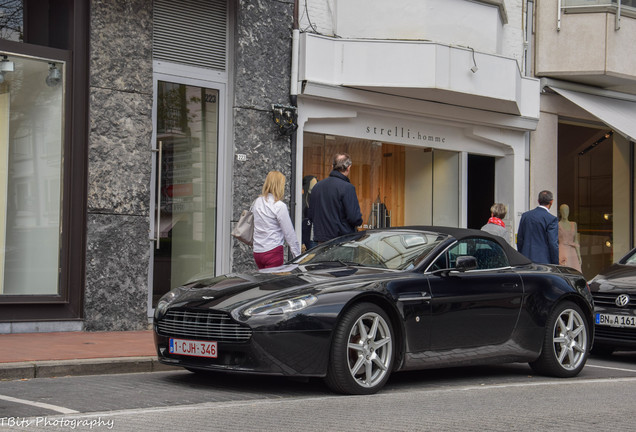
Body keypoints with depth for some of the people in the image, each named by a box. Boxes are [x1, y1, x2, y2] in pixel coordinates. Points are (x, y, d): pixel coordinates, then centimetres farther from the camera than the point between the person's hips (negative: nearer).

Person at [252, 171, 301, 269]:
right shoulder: (280, 206, -12)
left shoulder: (256, 203, 7)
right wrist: (297, 255, -4)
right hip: (273, 252, -7)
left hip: (257, 252, 7)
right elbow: (289, 233, -9)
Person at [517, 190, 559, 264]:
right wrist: (556, 265, -4)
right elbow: (553, 244, -11)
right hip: (543, 261, -5)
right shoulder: (551, 219, -9)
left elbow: (519, 239, 12)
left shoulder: (525, 215, 8)